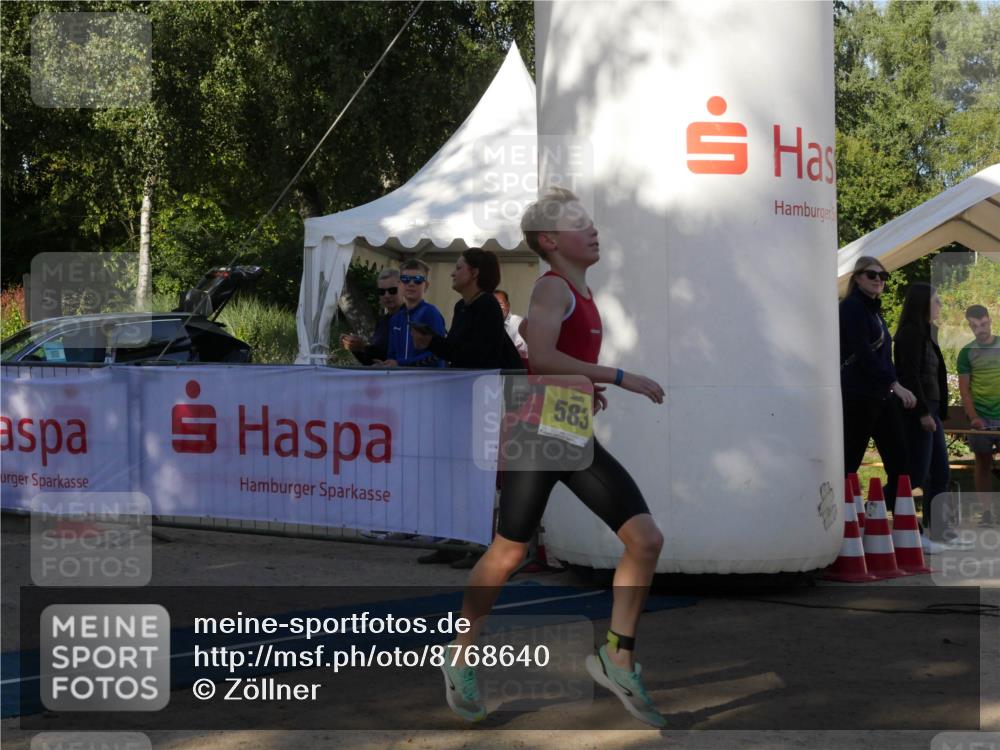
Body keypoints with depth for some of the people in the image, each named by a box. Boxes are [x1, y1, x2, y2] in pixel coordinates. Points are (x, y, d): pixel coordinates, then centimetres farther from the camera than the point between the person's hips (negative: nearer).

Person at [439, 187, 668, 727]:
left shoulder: (580, 293, 15)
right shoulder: (552, 287, -12)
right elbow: (537, 357, -29)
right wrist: (619, 378, -26)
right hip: (535, 435, -8)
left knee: (646, 540, -3)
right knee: (508, 554, 1)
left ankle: (617, 660, 7)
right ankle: (460, 661, 20)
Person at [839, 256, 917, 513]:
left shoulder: (874, 309, 18)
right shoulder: (852, 307, -8)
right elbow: (863, 353, -18)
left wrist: (892, 388, 13)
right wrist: (895, 385, -23)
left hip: (882, 396, 9)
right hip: (858, 396, -8)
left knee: (899, 462, 1)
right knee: (848, 464, -4)